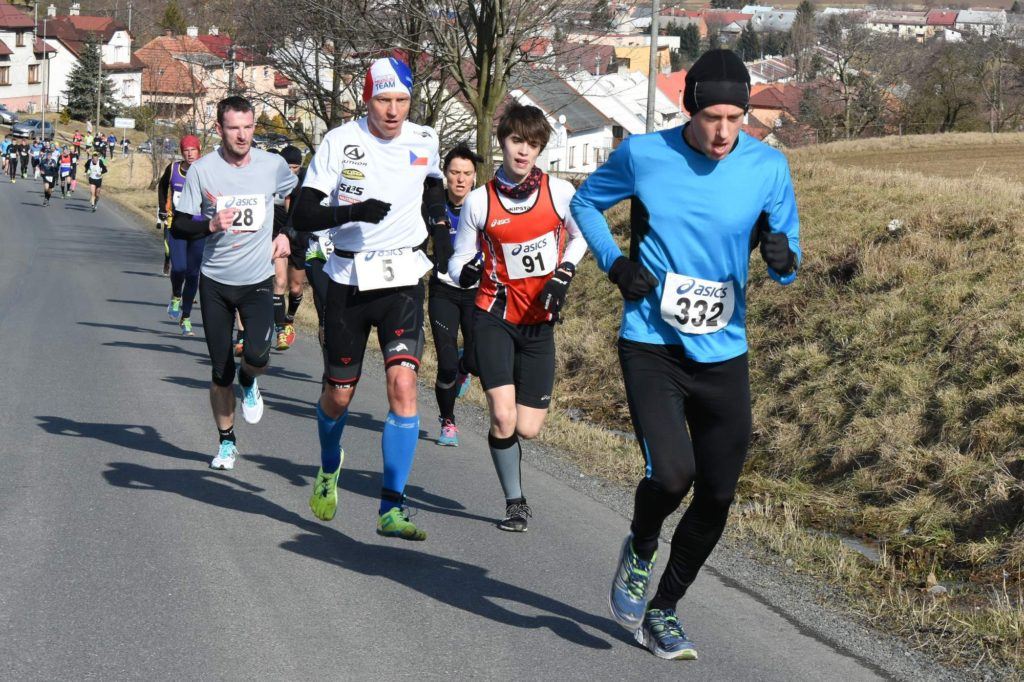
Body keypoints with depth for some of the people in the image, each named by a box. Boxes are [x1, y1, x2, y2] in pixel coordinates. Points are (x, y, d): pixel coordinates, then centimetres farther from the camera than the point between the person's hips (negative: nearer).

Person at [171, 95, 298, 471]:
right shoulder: (201, 170, -8)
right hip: (215, 282, 0)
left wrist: (285, 234, 7)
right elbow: (178, 226, -5)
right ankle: (226, 441, 24)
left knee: (257, 355, -20)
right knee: (221, 371, 4)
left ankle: (249, 383, 17)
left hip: (258, 281, 0)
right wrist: (210, 225, -23)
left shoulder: (273, 166, -4)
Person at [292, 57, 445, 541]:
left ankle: (392, 508, -12)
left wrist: (439, 220, 10)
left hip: (403, 281, 1)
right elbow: (303, 216, -14)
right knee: (339, 393, 10)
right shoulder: (340, 142, -9)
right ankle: (329, 468, 44)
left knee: (403, 384, -16)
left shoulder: (424, 142, 2)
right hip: (349, 279, -1)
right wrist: (352, 211, -29)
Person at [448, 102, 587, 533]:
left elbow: (580, 237, 15)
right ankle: (515, 503, 6)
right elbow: (459, 264, 3)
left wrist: (563, 275, -1)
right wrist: (467, 270, -20)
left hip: (540, 321, 1)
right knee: (503, 418, -15)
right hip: (495, 317, -1)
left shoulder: (559, 192, -4)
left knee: (528, 428, -2)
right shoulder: (479, 202, -5)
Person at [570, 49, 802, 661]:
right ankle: (640, 552, 15)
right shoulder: (643, 154, -6)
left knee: (716, 499, 5)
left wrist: (784, 257, -19)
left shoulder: (768, 168, -3)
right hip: (652, 345, -3)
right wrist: (614, 261, -4)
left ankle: (663, 611, 28)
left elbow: (787, 261, 6)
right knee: (672, 473, -21)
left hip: (723, 354, 3)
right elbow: (586, 201, 13)